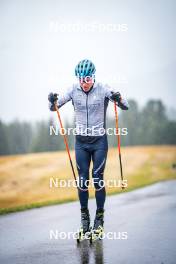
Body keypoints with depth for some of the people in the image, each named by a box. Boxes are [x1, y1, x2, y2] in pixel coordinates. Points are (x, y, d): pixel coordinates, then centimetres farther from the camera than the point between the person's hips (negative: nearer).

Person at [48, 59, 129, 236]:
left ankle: (99, 218, 9)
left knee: (97, 179, -2)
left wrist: (119, 99, -35)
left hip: (99, 141, -2)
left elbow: (125, 107, -12)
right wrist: (52, 101, -23)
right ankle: (84, 217, 15)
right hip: (81, 142, 2)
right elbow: (53, 108, 0)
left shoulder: (103, 90, -10)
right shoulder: (73, 90, -3)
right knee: (82, 180, 3)